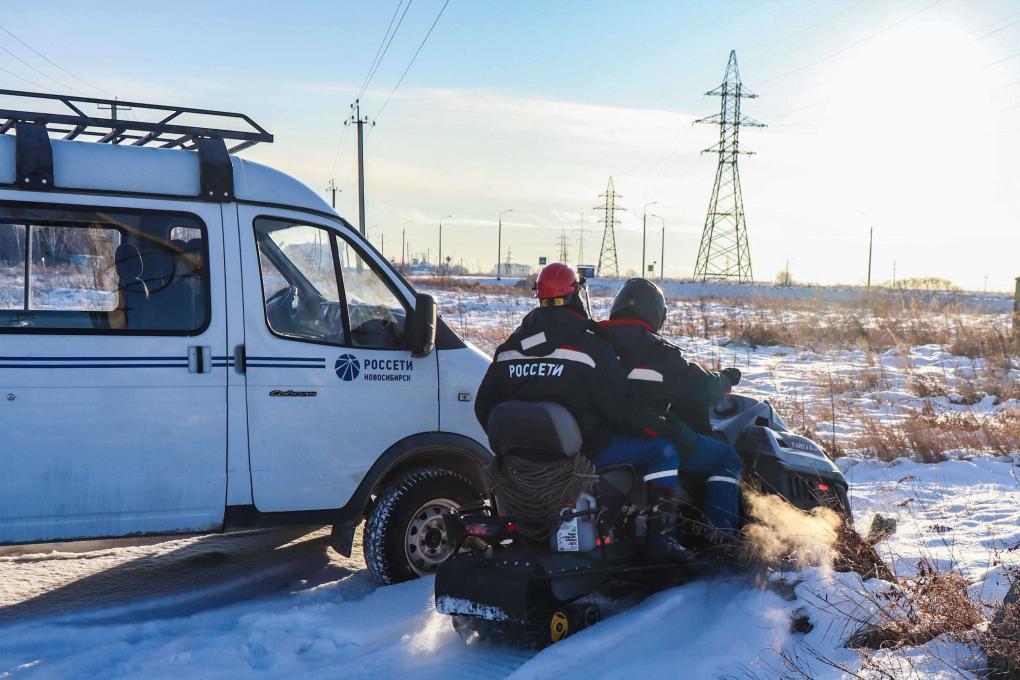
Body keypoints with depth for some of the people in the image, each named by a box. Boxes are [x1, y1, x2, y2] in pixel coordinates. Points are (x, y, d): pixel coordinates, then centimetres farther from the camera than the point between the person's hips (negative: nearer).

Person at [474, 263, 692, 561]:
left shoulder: (507, 349, 5)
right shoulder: (589, 346, -12)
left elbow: (484, 407, 11)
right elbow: (623, 409, -14)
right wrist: (662, 427, 3)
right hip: (585, 452, -6)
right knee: (663, 449, 4)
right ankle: (661, 536, -7)